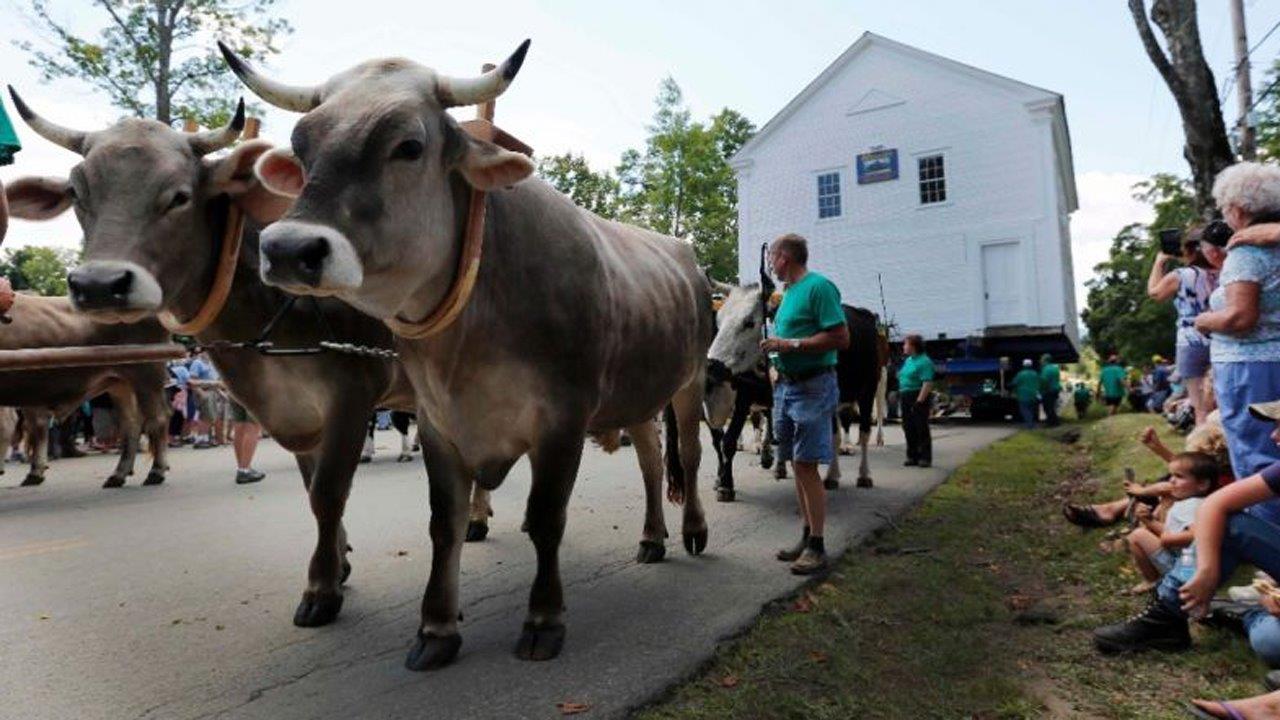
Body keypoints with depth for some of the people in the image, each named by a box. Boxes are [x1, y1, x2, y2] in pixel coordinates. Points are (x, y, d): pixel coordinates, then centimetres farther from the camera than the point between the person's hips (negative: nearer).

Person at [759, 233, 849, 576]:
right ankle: (807, 537, 20)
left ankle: (817, 547, 0)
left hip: (813, 386, -9)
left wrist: (791, 345, -18)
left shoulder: (818, 286, -10)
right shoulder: (789, 291, 17)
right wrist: (775, 347, 7)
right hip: (786, 385, 9)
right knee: (798, 466, 11)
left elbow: (840, 338, -17)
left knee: (806, 465, -8)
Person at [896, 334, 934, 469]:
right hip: (905, 397, 9)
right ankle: (912, 456, 18)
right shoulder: (907, 360, 16)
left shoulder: (924, 361, -12)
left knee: (921, 428, -3)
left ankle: (925, 457, 4)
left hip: (918, 398, -9)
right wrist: (899, 395, 14)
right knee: (908, 428, 10)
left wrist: (919, 401, -24)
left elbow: (928, 384, -19)